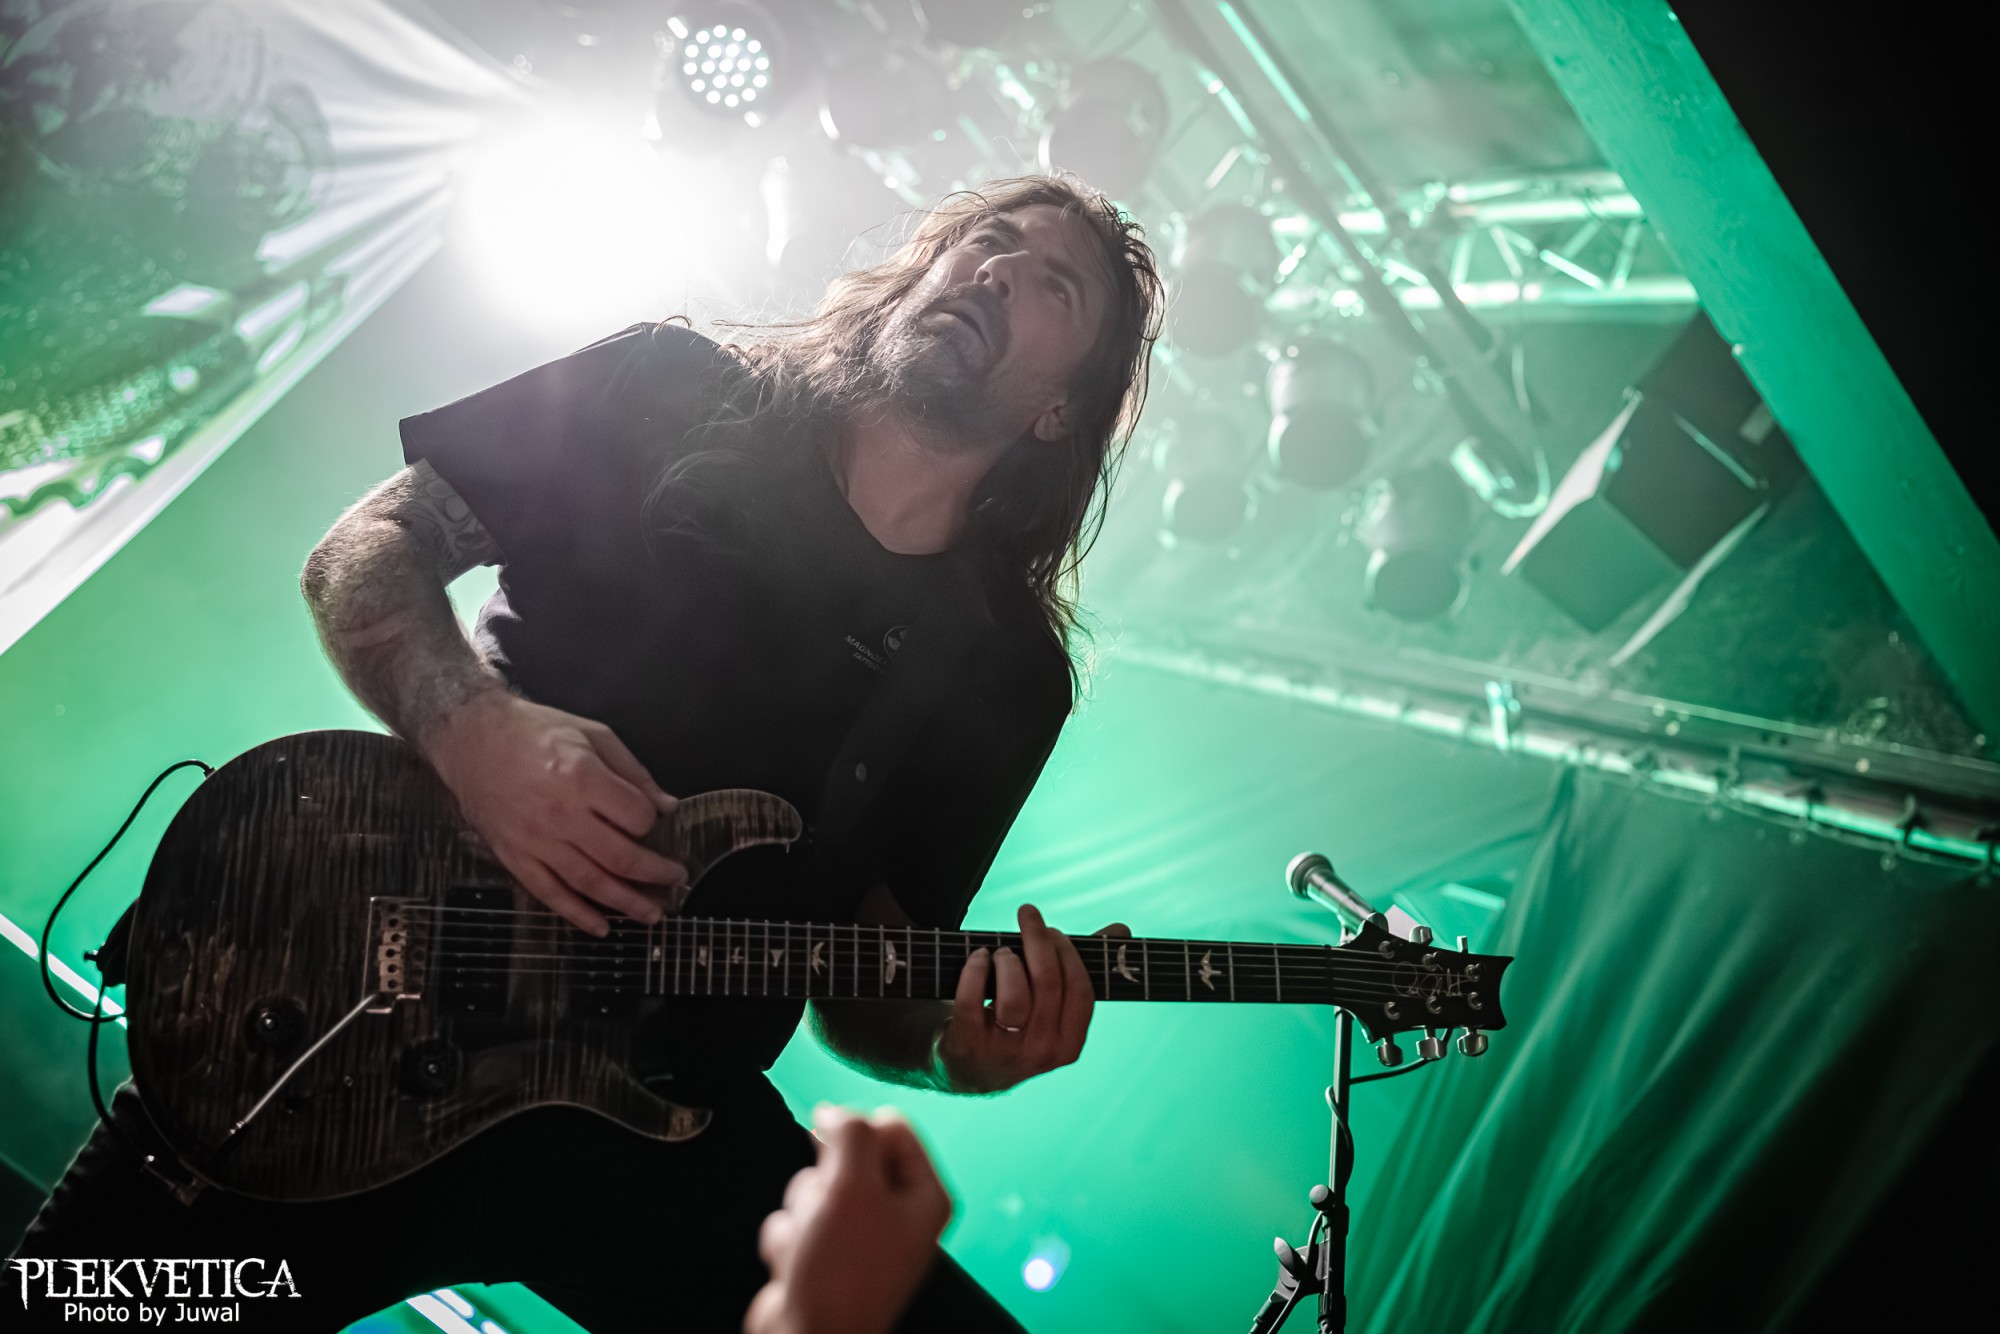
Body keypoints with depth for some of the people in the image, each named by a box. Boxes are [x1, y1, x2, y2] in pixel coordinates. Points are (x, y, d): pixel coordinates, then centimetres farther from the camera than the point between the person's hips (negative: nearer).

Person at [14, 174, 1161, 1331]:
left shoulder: (1006, 670, 4)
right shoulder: (667, 395, 2)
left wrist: (961, 1042, -15)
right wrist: (473, 728, -17)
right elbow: (364, 550, 2)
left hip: (660, 1124, 2)